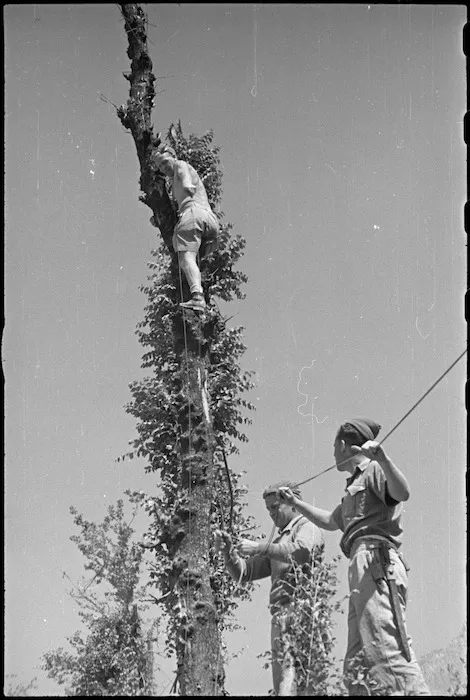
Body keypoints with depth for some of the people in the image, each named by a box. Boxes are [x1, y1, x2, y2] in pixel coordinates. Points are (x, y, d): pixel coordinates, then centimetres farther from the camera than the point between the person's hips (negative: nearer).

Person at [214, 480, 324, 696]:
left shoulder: (307, 527, 8)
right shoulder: (280, 539, 32)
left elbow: (302, 551, -17)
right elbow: (244, 573, 28)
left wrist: (260, 547, -14)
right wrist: (228, 551, 10)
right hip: (280, 614, 8)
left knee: (289, 665, -23)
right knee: (281, 678, 2)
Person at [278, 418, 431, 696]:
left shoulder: (373, 470, 5)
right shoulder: (356, 485, 33)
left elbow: (403, 493, -18)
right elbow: (330, 521, 49)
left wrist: (382, 457, -34)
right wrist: (296, 502, 56)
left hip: (376, 562, -10)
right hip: (363, 571, 10)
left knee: (387, 650, -25)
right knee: (356, 664, 3)